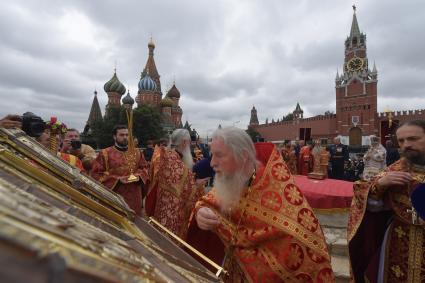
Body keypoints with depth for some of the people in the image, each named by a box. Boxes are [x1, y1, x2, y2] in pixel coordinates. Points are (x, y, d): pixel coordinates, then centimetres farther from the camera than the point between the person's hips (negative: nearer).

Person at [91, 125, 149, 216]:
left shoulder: (137, 152, 8)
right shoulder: (105, 153, -3)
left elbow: (144, 168, 15)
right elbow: (96, 174, -6)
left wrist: (139, 176, -7)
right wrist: (117, 179, -15)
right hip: (114, 197, -3)